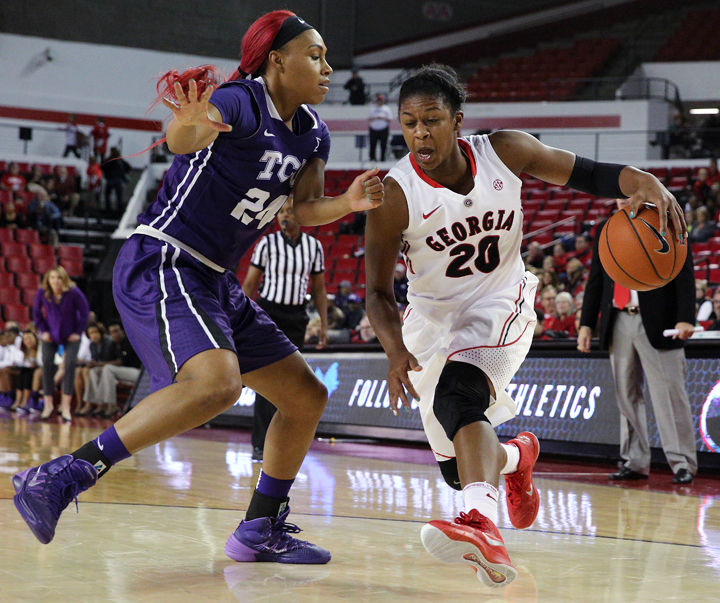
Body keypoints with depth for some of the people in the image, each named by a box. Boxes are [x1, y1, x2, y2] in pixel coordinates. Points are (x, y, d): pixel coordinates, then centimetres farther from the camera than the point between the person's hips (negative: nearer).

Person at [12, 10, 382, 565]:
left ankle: (261, 530, 23)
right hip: (159, 264, -10)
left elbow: (305, 211, 14)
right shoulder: (240, 102, -16)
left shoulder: (313, 133, 12)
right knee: (217, 382, -34)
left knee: (307, 398, 11)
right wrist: (191, 127, -59)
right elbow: (181, 138, -35)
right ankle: (60, 478, -31)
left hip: (213, 282, 10)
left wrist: (347, 203, -7)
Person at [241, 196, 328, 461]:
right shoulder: (267, 243, -2)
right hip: (268, 313, -3)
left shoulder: (314, 246, 7)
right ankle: (260, 445, -9)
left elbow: (319, 289, 14)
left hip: (296, 318, 3)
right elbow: (249, 284, 1)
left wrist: (324, 325, 8)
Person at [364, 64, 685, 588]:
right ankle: (516, 457, 45)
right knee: (457, 469, 8)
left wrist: (644, 182, -27)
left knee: (457, 397, -35)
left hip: (501, 303, -2)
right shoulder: (395, 196, -19)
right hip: (433, 315, 2)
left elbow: (585, 173, -4)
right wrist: (396, 350, -33)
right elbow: (379, 291, -13)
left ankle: (483, 525, -57)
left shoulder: (504, 152, -13)